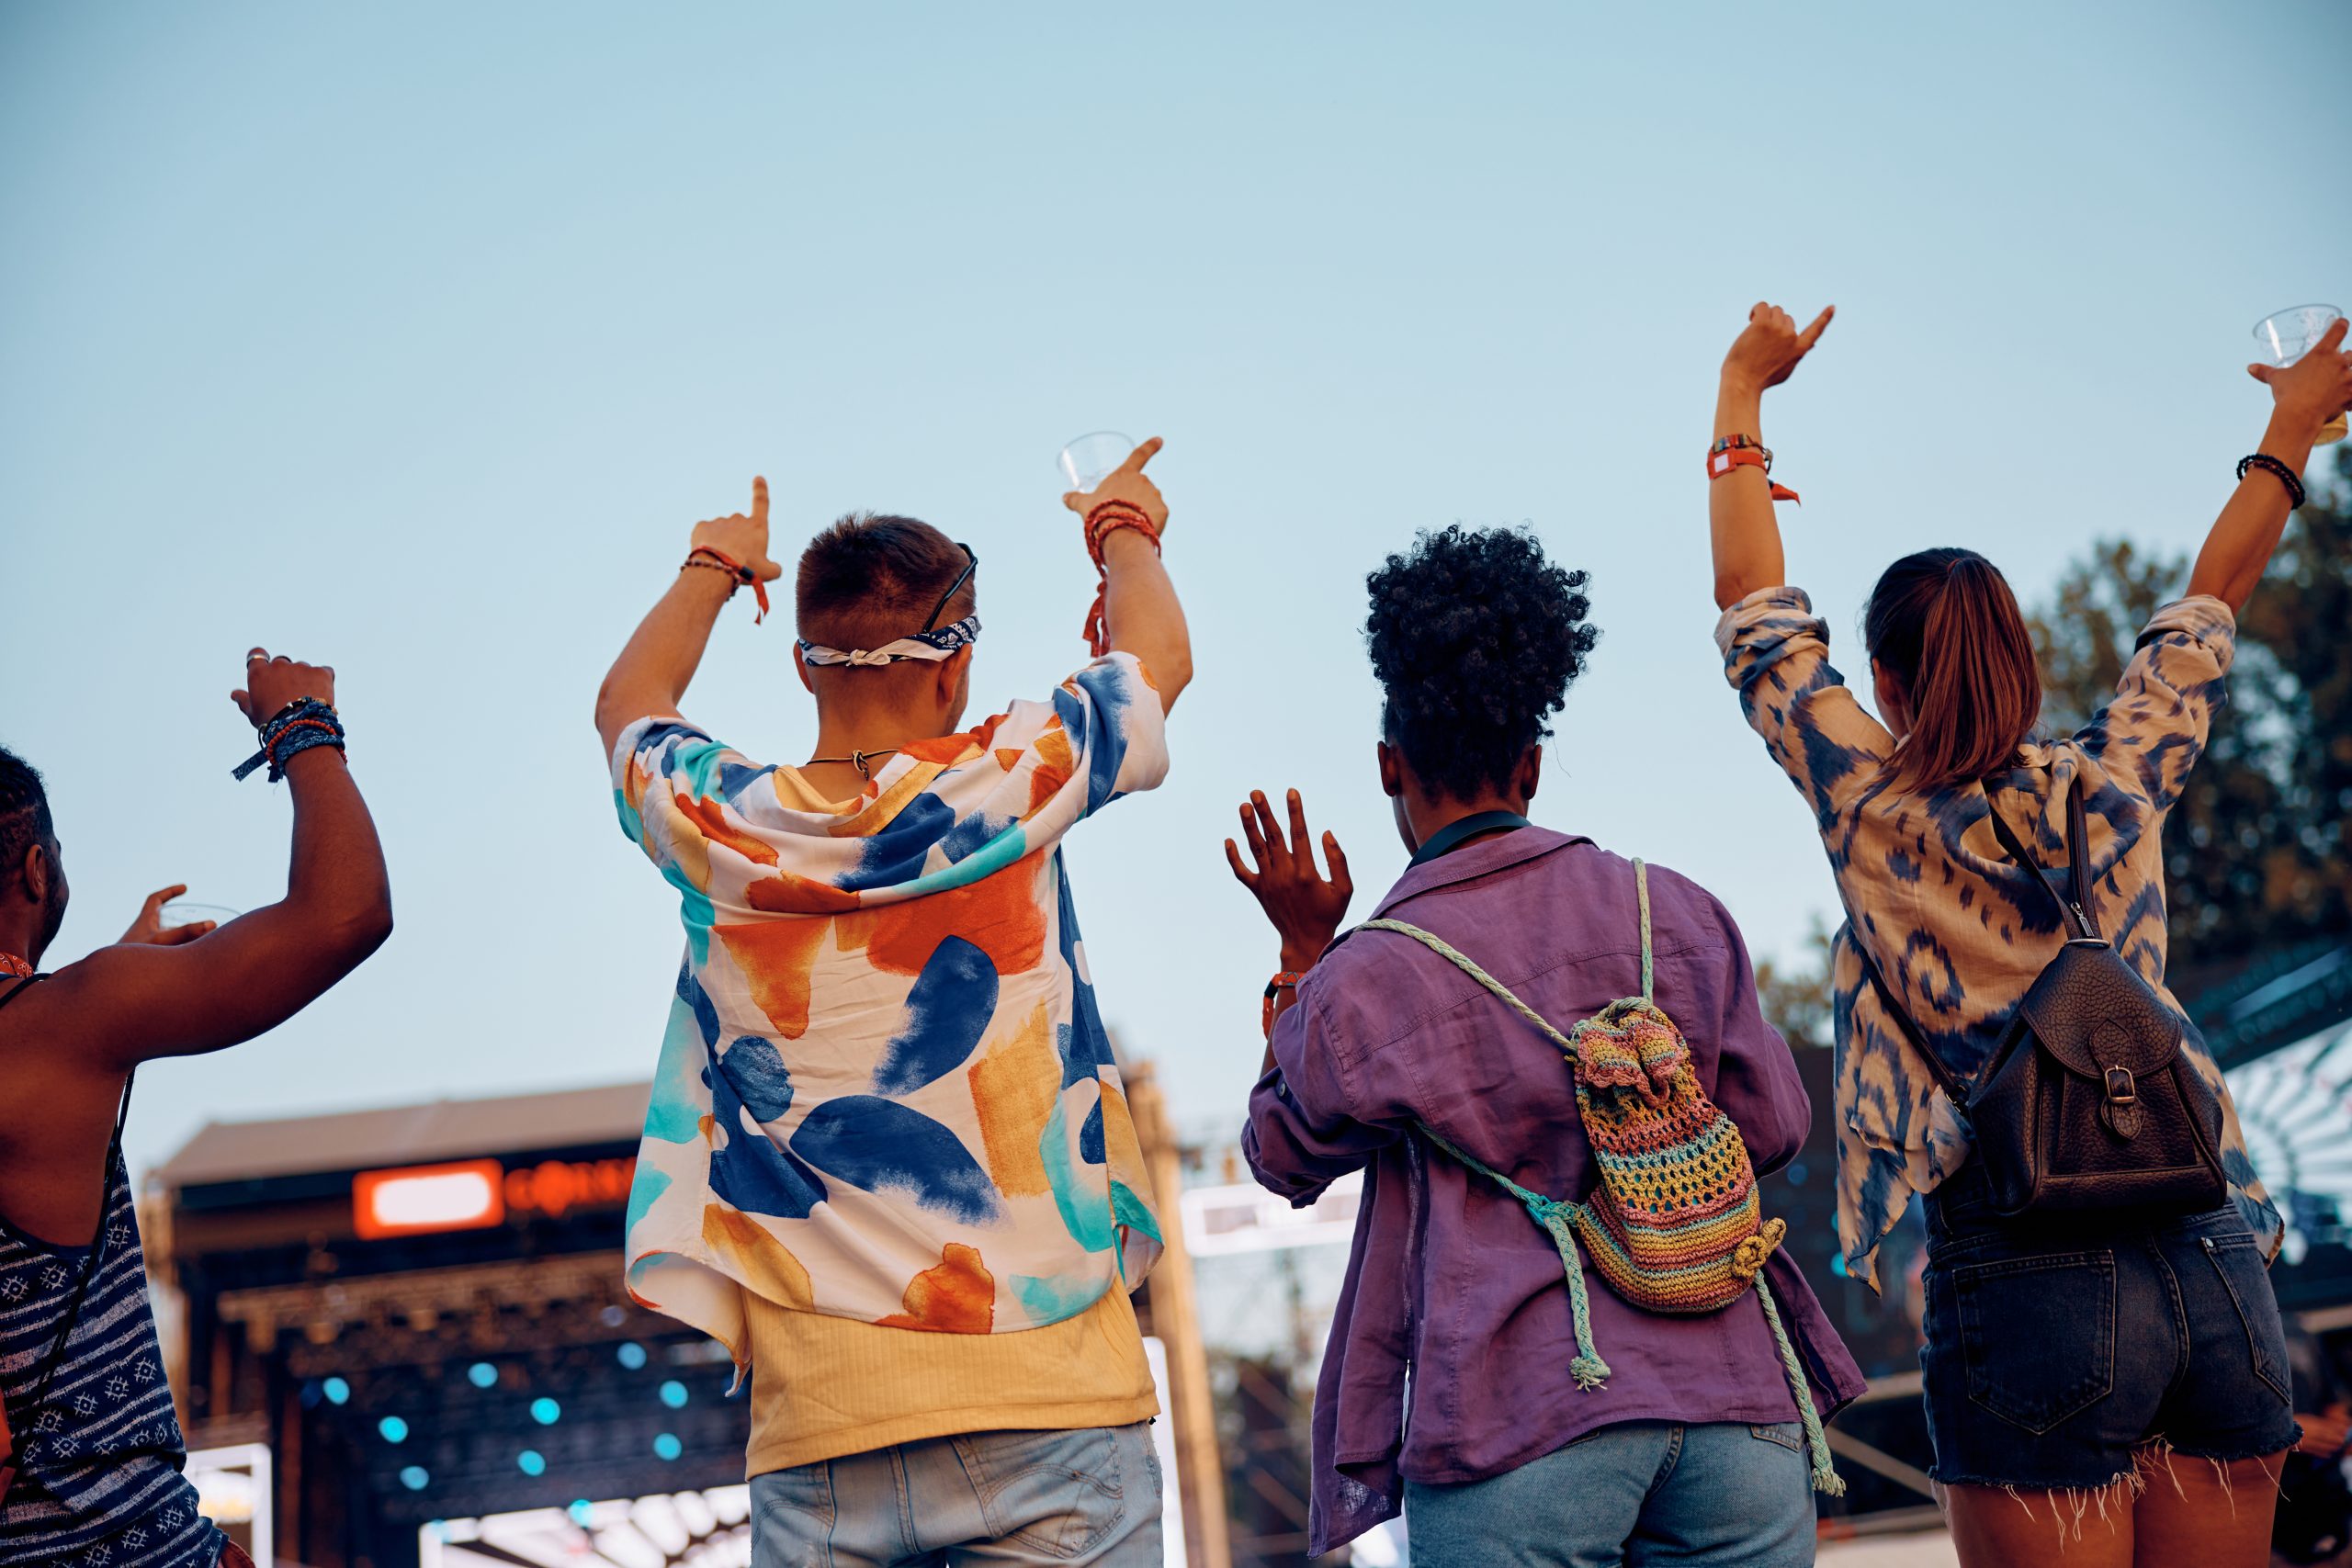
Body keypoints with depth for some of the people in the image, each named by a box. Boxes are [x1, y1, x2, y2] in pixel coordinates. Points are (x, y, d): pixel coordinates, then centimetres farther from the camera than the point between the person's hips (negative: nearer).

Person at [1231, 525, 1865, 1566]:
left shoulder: (1366, 979, -4)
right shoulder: (1672, 910, 6)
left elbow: (1282, 1157, 15)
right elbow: (1773, 1127, 13)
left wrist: (1300, 954, 19)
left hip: (1521, 1420, -3)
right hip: (1735, 1401, 3)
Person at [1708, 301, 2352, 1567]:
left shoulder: (1872, 812, 1)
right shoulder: (2115, 788, 10)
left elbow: (1754, 609, 11)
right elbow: (2206, 608, 26)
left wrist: (1741, 396, 21)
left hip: (2029, 1282, -4)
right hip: (2219, 1267, 4)